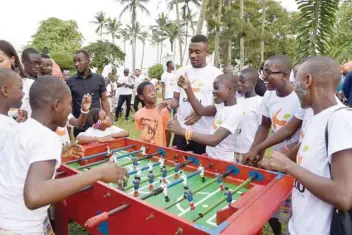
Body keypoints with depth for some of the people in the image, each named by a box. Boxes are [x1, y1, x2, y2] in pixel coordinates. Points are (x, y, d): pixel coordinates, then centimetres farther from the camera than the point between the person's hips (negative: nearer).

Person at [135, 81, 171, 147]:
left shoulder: (163, 111, -11)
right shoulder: (138, 114, -2)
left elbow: (168, 132, -3)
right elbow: (141, 133, 9)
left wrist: (165, 148, -2)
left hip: (160, 148, -2)